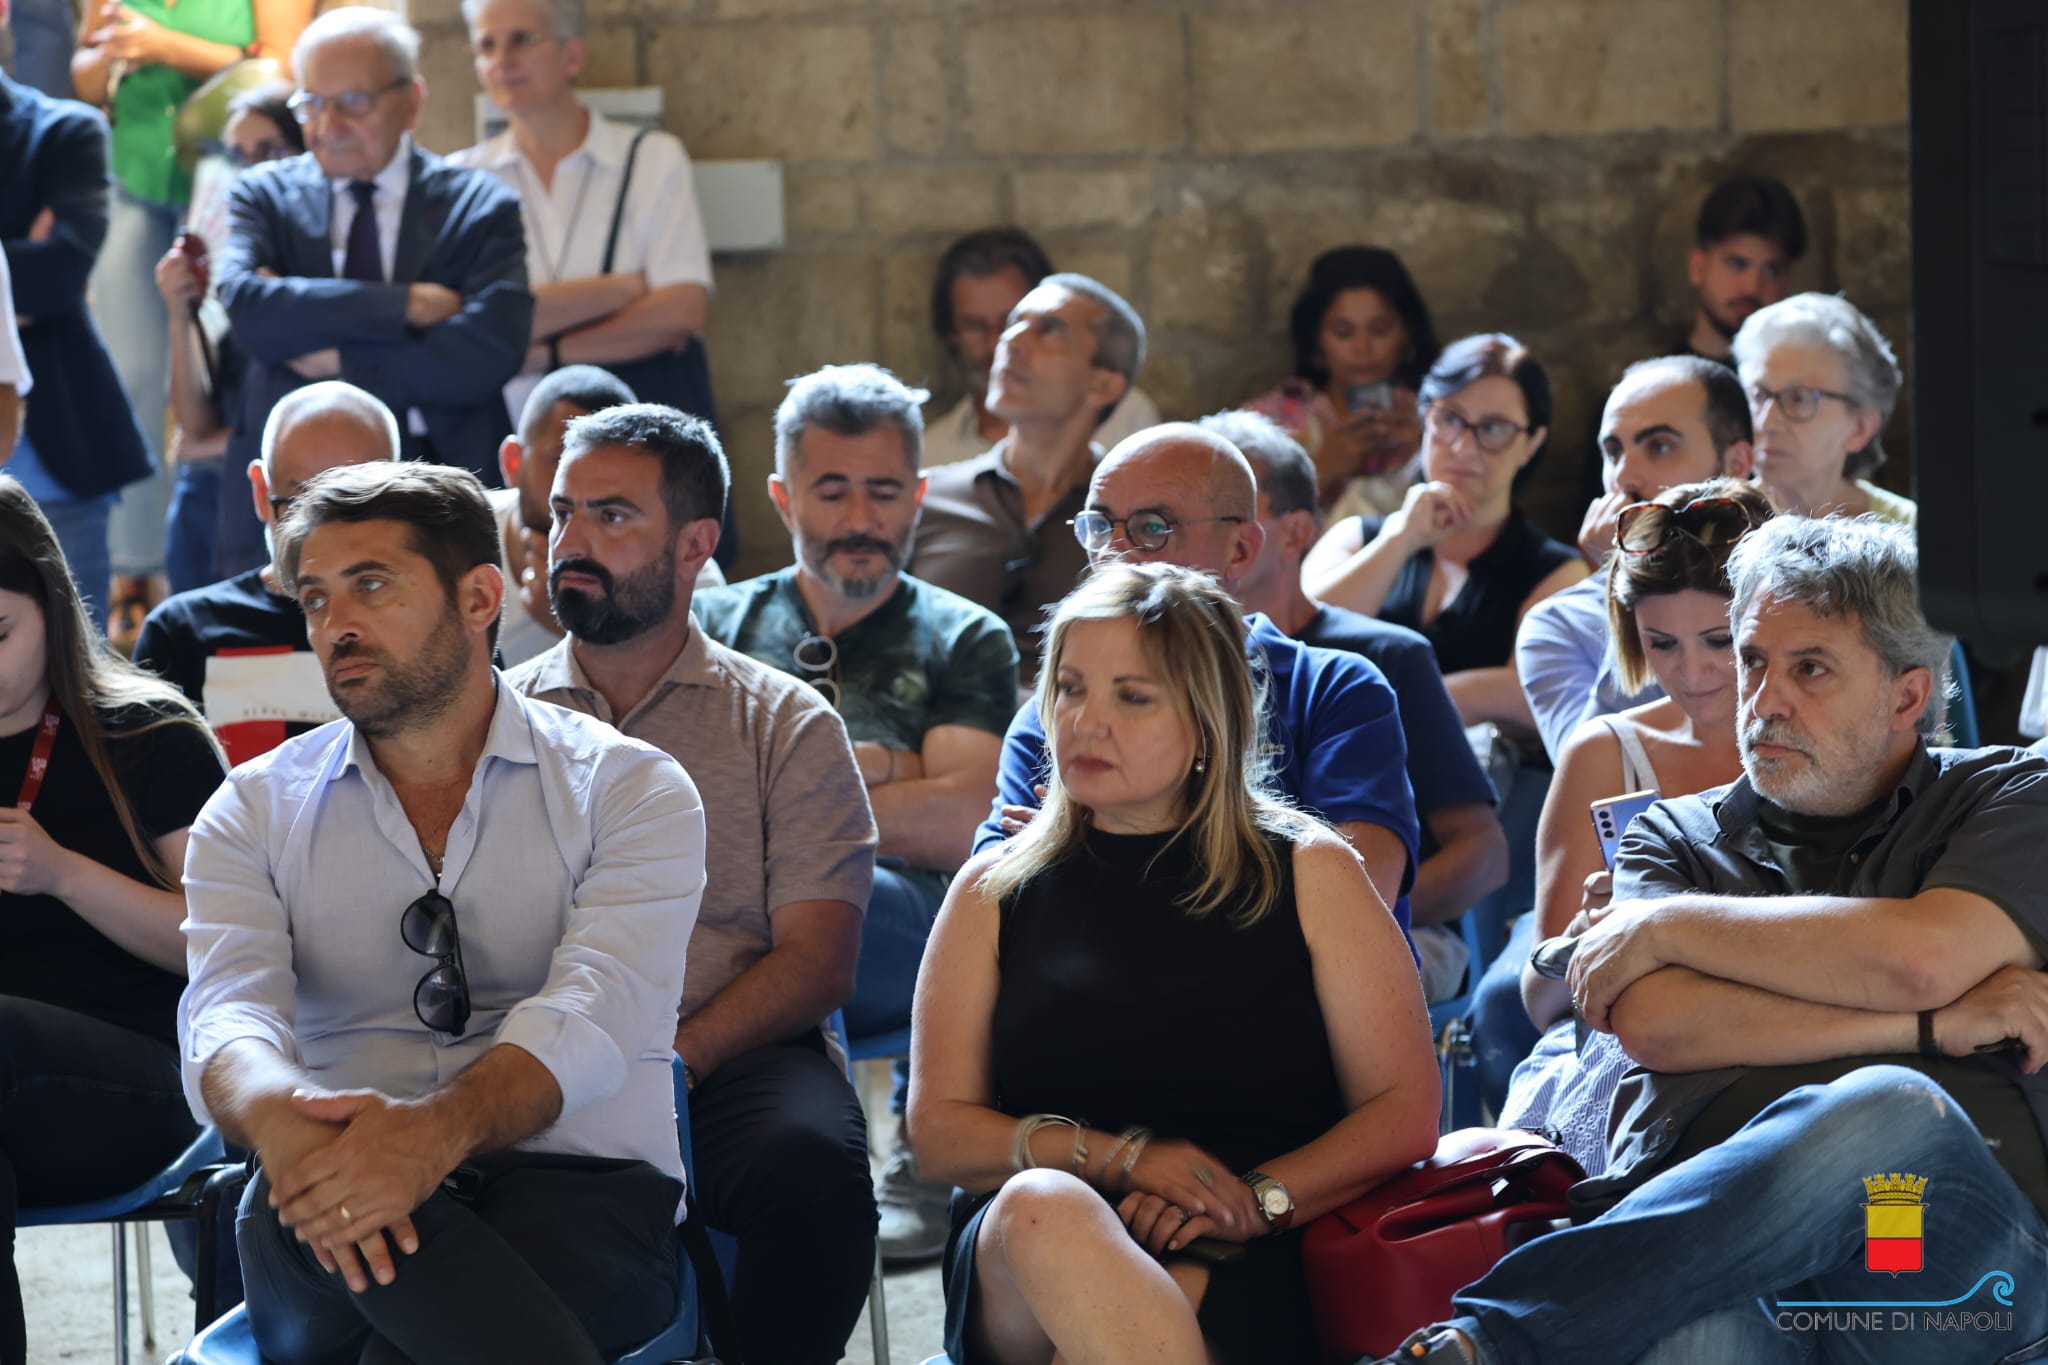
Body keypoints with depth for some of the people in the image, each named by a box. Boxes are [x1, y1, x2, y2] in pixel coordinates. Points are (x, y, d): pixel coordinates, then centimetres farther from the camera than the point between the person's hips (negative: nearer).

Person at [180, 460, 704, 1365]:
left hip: (577, 1186, -3)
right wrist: (279, 1116, -30)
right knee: (296, 1203, -37)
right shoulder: (256, 811, 16)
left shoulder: (627, 790, 8)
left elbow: (593, 1013, -10)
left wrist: (440, 1129, -32)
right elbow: (227, 1016, -2)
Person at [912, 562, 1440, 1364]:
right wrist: (1124, 1159, -7)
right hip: (1016, 1270, 3)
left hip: (1239, 1271, -3)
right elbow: (938, 1129, 10)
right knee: (1043, 1204, -38)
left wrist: (1256, 1199, -11)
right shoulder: (995, 894, 19)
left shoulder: (1311, 875, 15)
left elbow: (1405, 1112, 7)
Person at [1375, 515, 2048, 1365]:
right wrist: (1932, 1024, -4)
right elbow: (1654, 1024, 1)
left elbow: (1922, 959, -6)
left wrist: (1664, 927, 5)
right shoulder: (1677, 836, 23)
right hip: (1699, 1236, -1)